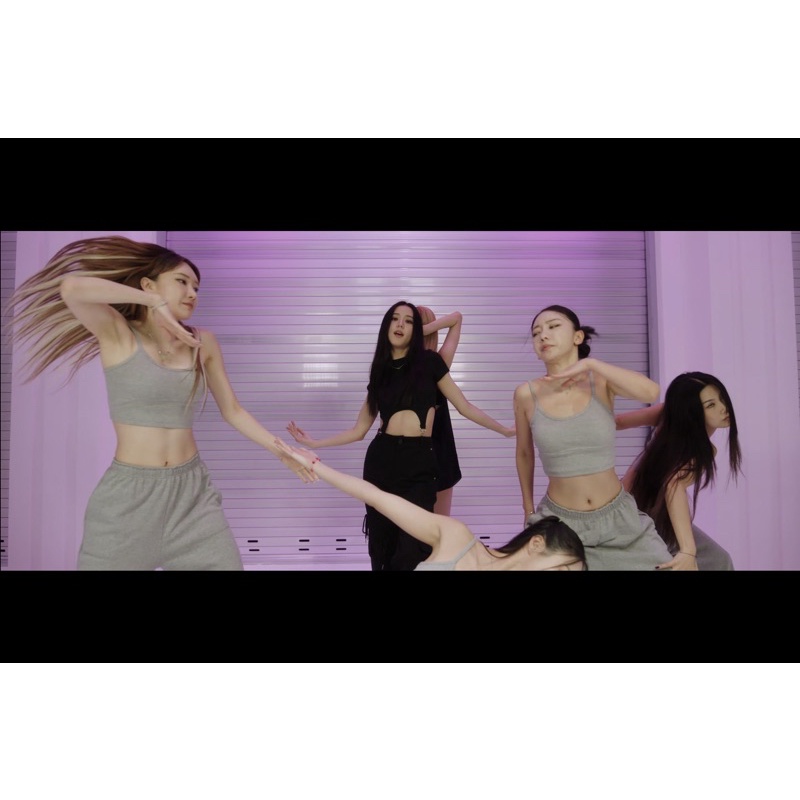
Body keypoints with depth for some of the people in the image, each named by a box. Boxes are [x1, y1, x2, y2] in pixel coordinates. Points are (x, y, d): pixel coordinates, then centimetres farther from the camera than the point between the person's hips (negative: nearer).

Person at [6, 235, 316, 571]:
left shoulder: (203, 343, 5)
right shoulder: (117, 334, -7)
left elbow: (232, 410, 12)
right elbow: (72, 286, -26)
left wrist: (280, 450, 5)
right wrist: (155, 302, -18)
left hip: (193, 493, 4)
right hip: (127, 497, -3)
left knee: (226, 563, 4)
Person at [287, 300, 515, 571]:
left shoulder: (429, 361, 4)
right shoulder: (381, 371, 12)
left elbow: (464, 406, 9)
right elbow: (359, 430, 13)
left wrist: (505, 430, 11)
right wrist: (313, 443, 11)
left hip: (419, 462, -3)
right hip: (381, 459, 3)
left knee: (412, 549, -11)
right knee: (381, 545, 5)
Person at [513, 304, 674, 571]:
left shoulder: (601, 381, -7)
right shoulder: (526, 394, -8)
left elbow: (651, 392, -27)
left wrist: (590, 363, -23)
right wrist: (528, 509, 14)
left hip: (618, 517, 1)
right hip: (559, 521, 0)